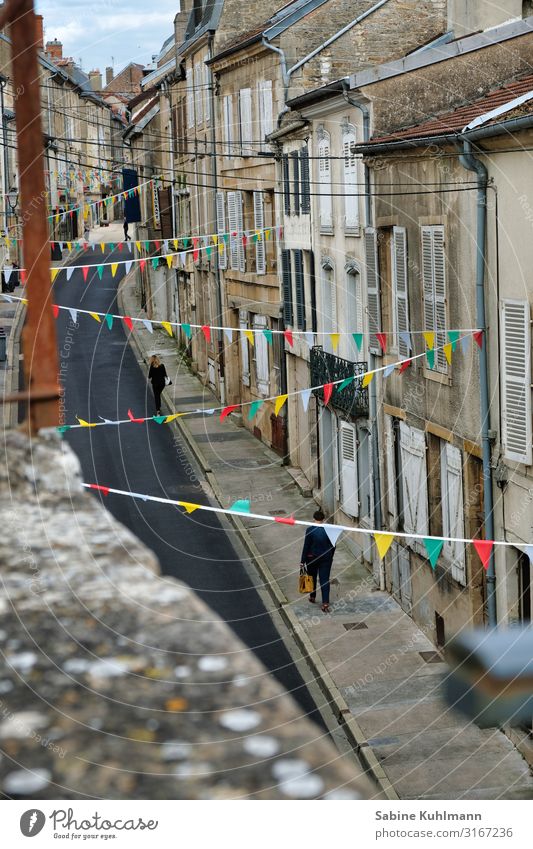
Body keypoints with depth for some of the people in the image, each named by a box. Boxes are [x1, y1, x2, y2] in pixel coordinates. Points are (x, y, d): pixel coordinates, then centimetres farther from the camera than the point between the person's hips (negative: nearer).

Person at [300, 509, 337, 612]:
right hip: (326, 558, 1)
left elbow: (306, 546, -10)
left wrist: (303, 561, -3)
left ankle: (312, 597, 36)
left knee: (312, 578, 20)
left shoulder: (310, 530, -14)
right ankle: (325, 603, -8)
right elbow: (333, 546, 2)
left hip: (312, 557, -1)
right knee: (325, 580, 1)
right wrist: (330, 557, 17)